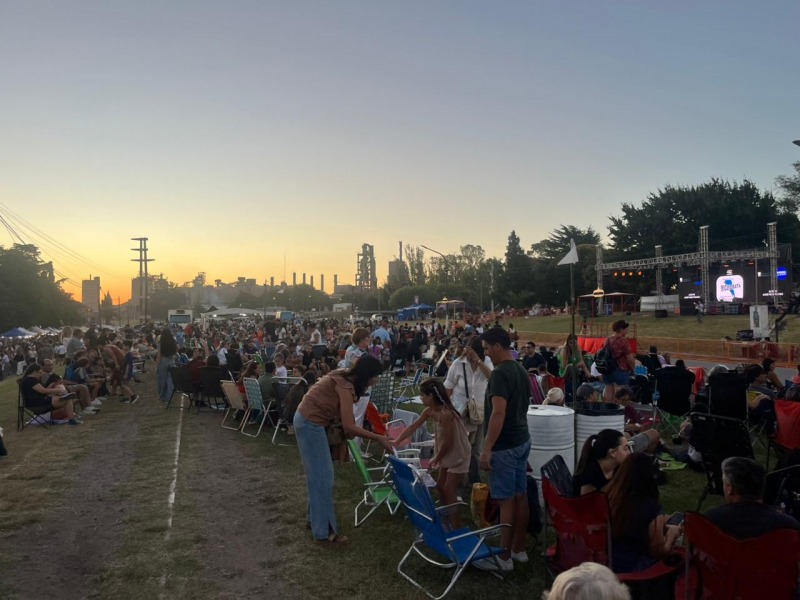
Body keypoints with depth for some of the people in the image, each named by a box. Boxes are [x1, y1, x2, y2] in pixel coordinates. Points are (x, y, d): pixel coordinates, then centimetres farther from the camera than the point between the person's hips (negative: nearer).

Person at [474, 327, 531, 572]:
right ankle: (519, 549, 25)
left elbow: (498, 413, -27)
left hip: (504, 446, -9)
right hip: (522, 441, 9)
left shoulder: (501, 373, -20)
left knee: (506, 501, -1)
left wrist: (486, 449, -24)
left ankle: (504, 557, 8)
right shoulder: (521, 371, 9)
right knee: (520, 496, 14)